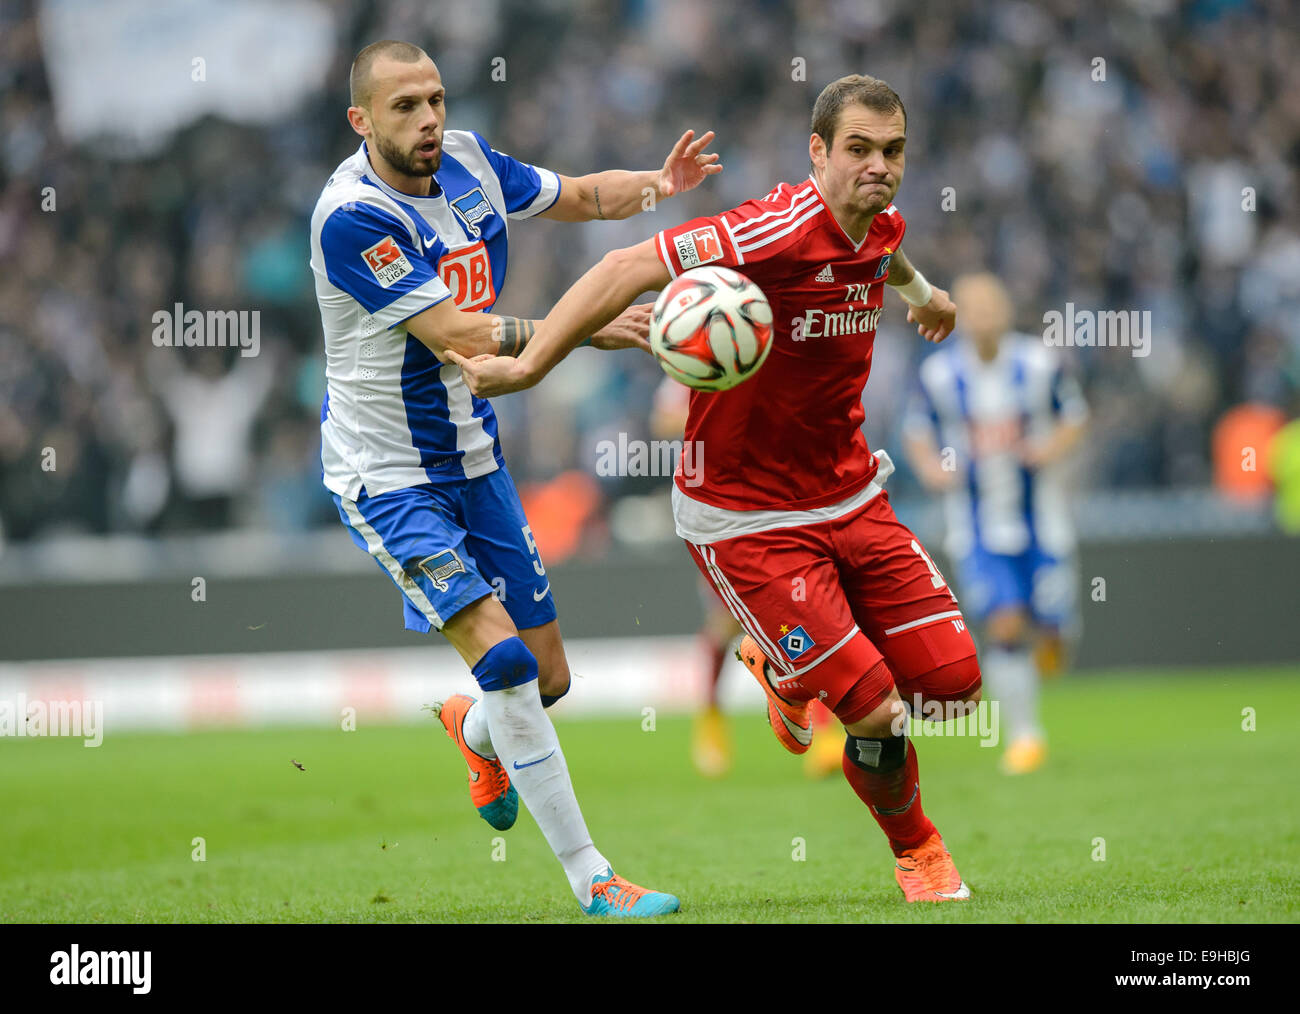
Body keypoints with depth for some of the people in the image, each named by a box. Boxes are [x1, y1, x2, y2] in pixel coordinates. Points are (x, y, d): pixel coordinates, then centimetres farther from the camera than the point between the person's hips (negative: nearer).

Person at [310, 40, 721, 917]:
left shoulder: (468, 161, -1)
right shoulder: (352, 217, -23)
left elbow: (579, 197, 15)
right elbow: (453, 334, -28)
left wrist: (657, 185, -6)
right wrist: (584, 327, -34)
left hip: (473, 458, 7)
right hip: (387, 474, -7)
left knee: (548, 679, 9)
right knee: (503, 657, -20)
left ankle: (475, 732, 47)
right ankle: (593, 882, -15)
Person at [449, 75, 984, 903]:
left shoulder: (881, 229, 0)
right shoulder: (782, 229, -25)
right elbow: (631, 268, -30)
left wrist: (920, 289, 48)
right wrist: (531, 364, -35)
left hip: (851, 498, 8)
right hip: (746, 518, -7)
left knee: (954, 686, 2)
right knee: (876, 714, -11)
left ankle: (785, 670, 31)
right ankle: (916, 850, 22)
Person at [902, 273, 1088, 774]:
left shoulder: (1039, 363, -7)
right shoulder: (940, 373, -7)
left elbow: (1075, 415, 7)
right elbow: (916, 430, 7)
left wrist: (1055, 448, -13)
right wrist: (931, 467, -12)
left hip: (1042, 522, 1)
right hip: (978, 529, -1)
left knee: (1049, 632, 0)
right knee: (1004, 627, -15)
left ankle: (1049, 639, 39)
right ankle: (1024, 733, -1)